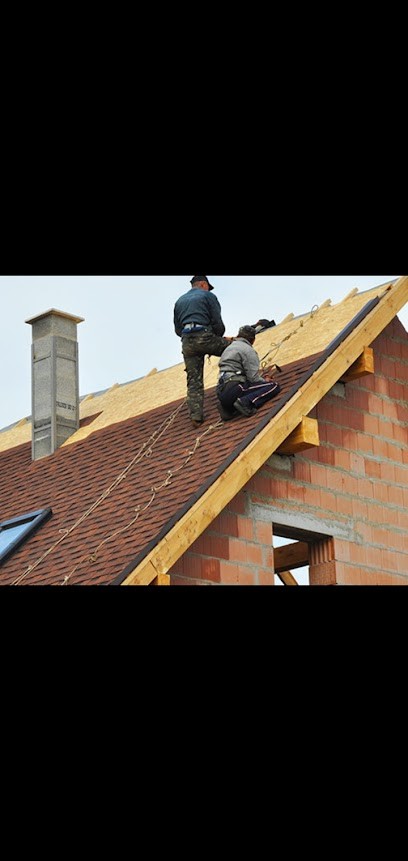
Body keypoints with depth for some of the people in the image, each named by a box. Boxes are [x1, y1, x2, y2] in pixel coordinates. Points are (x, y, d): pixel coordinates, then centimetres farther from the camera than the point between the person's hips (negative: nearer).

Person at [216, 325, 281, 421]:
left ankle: (228, 408, 8)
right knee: (274, 386, -7)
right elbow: (253, 378, -10)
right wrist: (265, 381, 12)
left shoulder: (228, 348, 28)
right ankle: (246, 402, -24)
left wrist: (261, 377, 31)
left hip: (221, 393, 9)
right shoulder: (248, 350, -1)